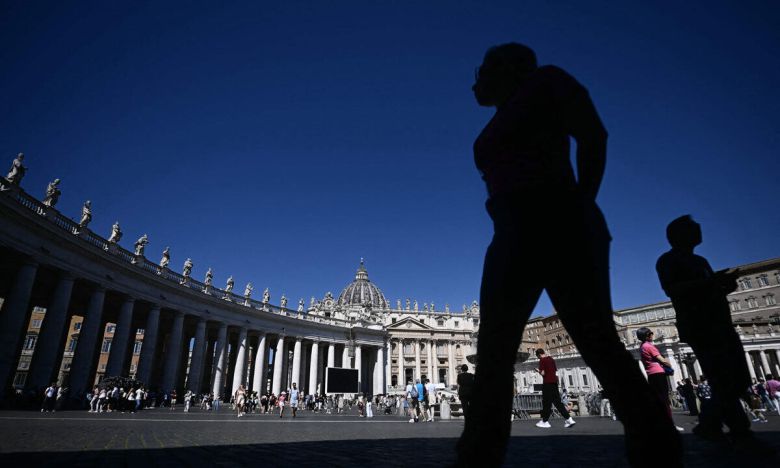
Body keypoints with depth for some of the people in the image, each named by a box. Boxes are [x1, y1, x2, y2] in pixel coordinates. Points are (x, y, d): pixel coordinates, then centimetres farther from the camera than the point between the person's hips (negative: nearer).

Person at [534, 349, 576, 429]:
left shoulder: (542, 360, -9)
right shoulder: (551, 359, 14)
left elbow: (543, 373, -14)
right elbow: (555, 370, 18)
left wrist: (538, 371, 5)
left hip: (547, 383, -7)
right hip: (554, 381, 7)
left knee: (546, 402, 0)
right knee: (557, 401, 9)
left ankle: (545, 421, 7)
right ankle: (569, 419, 2)